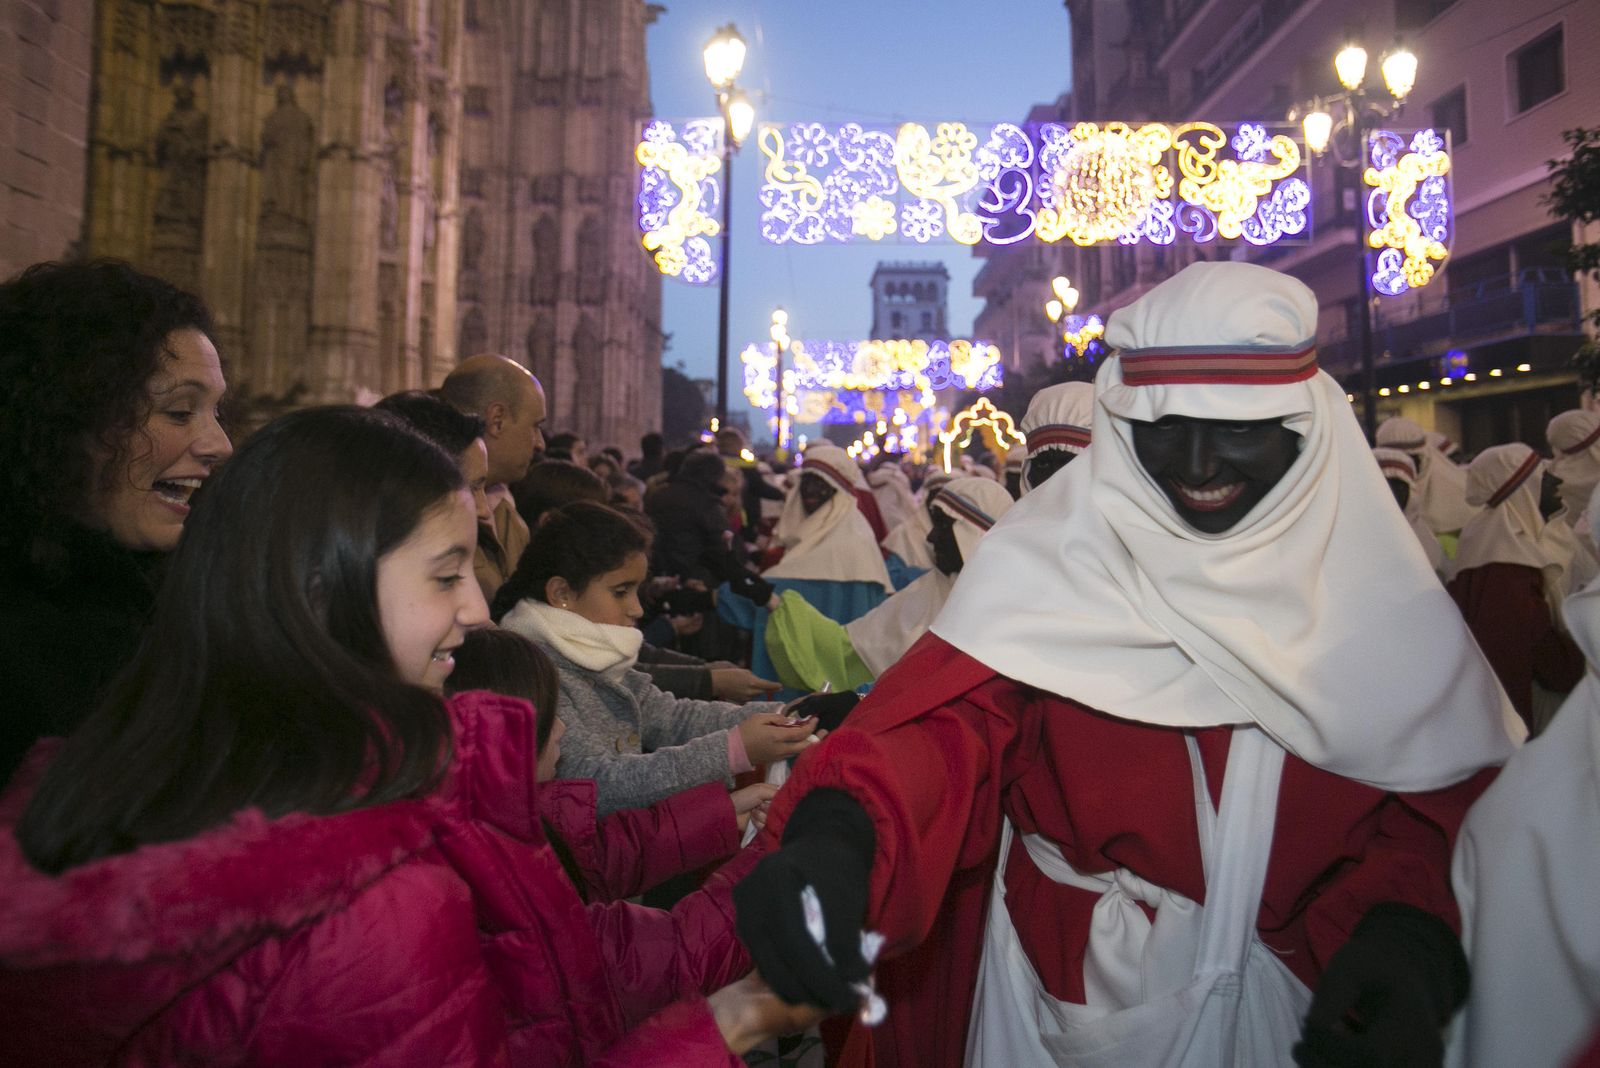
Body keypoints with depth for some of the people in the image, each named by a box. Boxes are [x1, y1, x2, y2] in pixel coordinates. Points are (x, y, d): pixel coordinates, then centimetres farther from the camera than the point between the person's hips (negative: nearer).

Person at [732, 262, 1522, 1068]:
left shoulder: (1379, 595, -8)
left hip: (1292, 1002, 2)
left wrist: (1405, 927, -25)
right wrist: (838, 833, -48)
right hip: (1073, 980, -1)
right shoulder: (1053, 556, -15)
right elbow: (954, 713, -28)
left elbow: (1440, 795, -4)